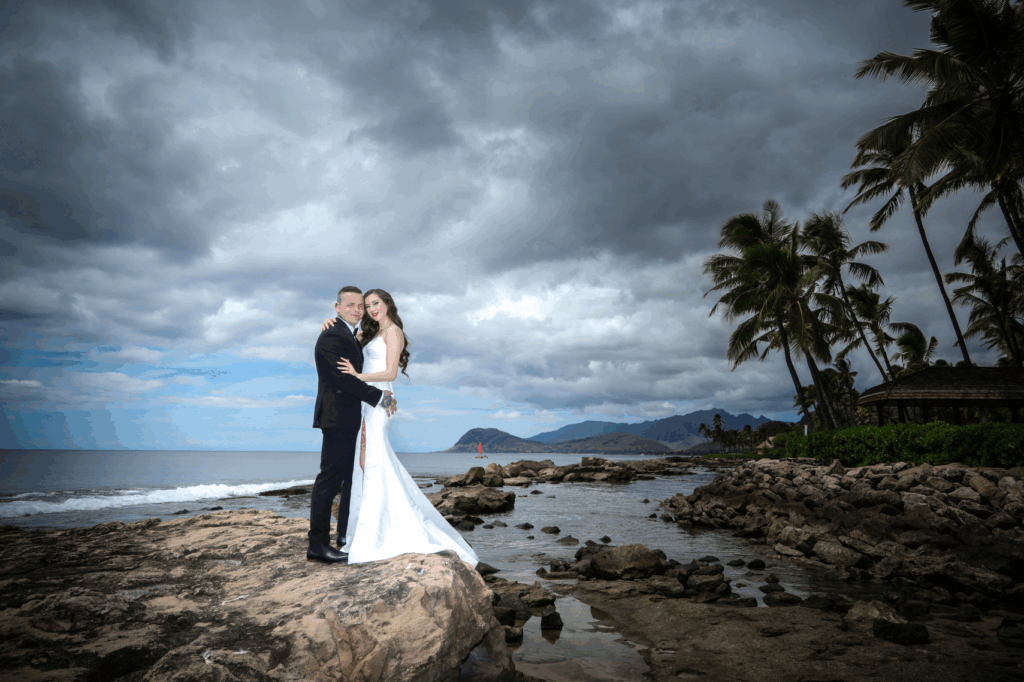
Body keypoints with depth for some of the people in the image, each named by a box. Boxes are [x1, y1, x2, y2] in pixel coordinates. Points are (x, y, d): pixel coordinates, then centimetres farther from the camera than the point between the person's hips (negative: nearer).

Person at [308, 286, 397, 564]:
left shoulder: (351, 336, 19)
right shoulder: (332, 337, -13)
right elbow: (344, 378, -20)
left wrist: (382, 396, 7)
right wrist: (380, 398, -15)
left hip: (352, 419, 10)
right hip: (338, 418, -10)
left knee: (354, 476, 15)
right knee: (330, 479, -5)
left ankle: (347, 534, 27)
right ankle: (318, 544, 3)